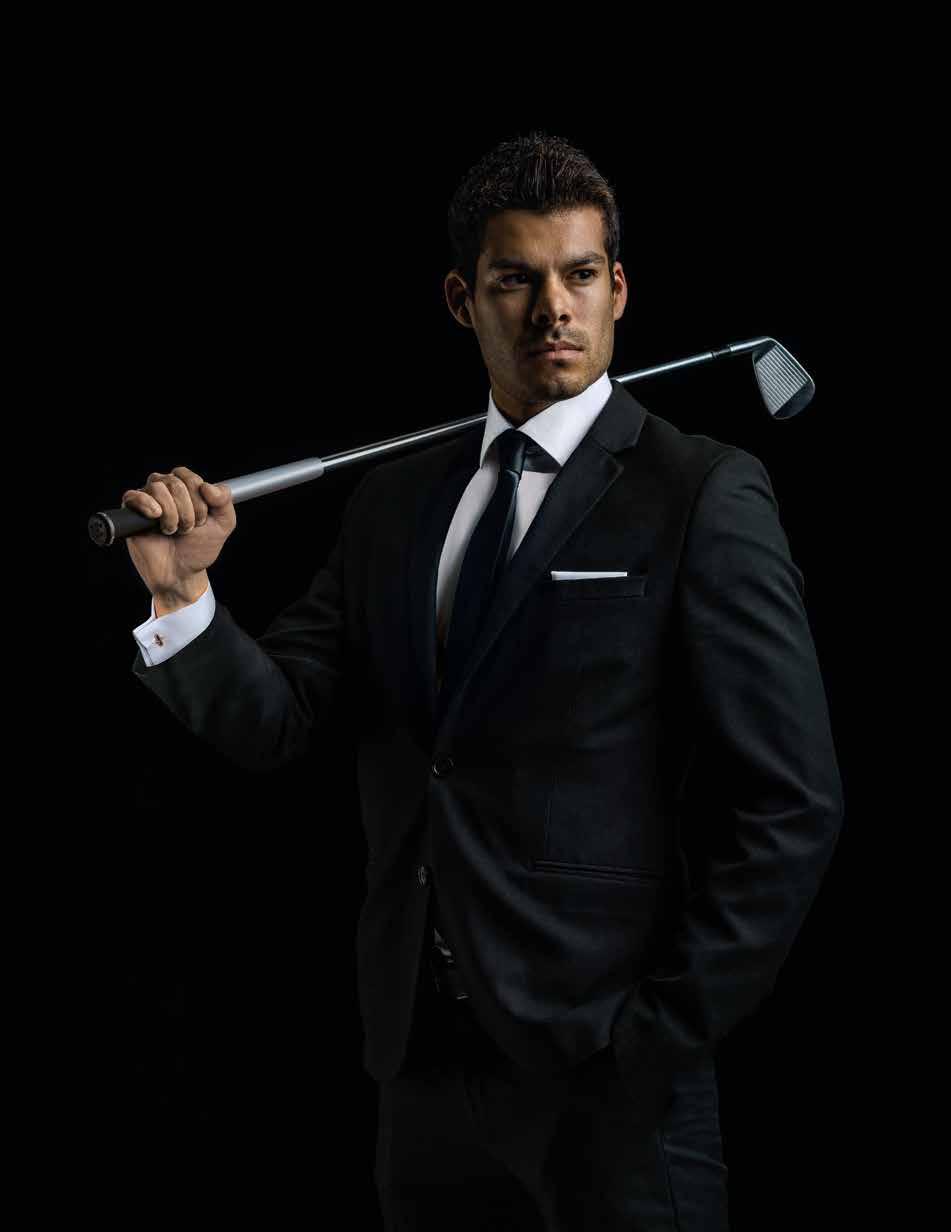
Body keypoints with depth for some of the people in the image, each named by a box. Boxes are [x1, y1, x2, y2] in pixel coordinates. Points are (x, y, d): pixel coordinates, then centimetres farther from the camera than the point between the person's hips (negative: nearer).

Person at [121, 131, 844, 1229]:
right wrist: (184, 595, -11)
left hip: (604, 1059, -5)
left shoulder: (705, 497, -6)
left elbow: (789, 805, -9)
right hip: (424, 1056, 5)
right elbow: (274, 722, 6)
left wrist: (667, 1028, -11)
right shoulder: (392, 501, 11)